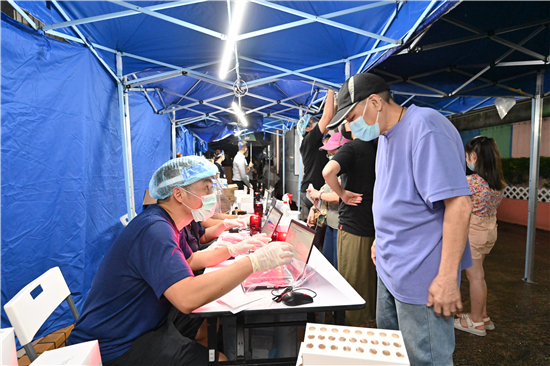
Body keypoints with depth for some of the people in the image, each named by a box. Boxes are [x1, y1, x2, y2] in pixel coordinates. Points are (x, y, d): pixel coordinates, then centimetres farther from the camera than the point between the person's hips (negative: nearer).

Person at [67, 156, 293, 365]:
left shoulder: (167, 223, 3)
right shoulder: (155, 229, -30)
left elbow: (189, 260, 19)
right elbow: (187, 297, -42)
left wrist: (233, 250, 8)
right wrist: (254, 262, -37)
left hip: (148, 319, 10)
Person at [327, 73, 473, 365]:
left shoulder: (425, 127, -20)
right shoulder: (385, 135, 9)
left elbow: (458, 204, -24)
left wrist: (447, 278, -23)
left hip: (422, 277, -9)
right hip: (390, 269, 9)